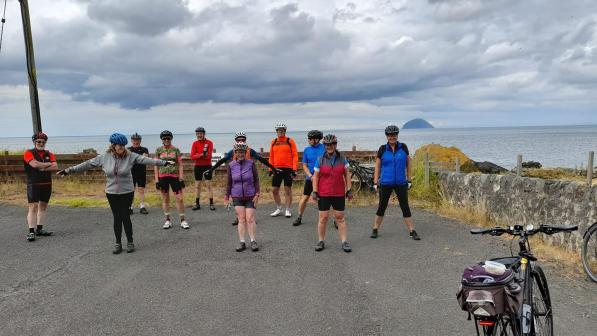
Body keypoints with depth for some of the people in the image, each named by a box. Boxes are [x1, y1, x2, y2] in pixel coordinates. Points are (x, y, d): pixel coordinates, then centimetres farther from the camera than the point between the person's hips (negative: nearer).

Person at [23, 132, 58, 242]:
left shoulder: (49, 154, 11)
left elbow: (55, 167, -3)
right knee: (33, 207, -10)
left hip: (47, 184, 5)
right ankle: (31, 232, -10)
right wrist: (49, 164, -7)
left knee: (43, 206, 10)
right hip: (33, 184, -5)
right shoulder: (29, 153, -2)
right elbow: (35, 164, -20)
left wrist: (42, 168, -14)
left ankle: (39, 229, 18)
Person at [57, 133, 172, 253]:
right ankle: (118, 244, 20)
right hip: (112, 193, 2)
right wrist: (68, 170, 5)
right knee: (117, 218, 7)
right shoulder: (104, 157, -2)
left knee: (125, 217, 0)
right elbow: (87, 164, 3)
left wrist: (164, 162, -25)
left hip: (127, 192, -2)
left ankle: (130, 242, 16)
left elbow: (145, 160, -15)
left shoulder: (130, 156, -8)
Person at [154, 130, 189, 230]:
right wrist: (156, 180, 1)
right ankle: (167, 220, 18)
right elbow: (156, 166, 7)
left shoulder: (176, 150, 3)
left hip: (174, 176, -1)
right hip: (162, 176, 1)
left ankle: (183, 220, 5)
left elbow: (180, 165, 3)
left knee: (179, 199, -4)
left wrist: (181, 179, -3)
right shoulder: (158, 150, 5)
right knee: (165, 199, 8)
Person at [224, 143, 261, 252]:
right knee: (241, 219, 2)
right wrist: (227, 196, 7)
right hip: (237, 197, 1)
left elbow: (256, 180, -1)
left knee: (250, 219, -1)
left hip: (250, 196, -1)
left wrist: (257, 194, -5)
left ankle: (253, 241, 11)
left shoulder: (251, 163, -5)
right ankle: (242, 242, 9)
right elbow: (229, 182, 6)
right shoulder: (231, 166, -1)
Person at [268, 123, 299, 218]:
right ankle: (278, 209, 21)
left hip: (288, 169, -4)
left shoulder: (290, 141, -1)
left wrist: (294, 169, -11)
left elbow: (295, 155, -4)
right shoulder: (273, 142, 11)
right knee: (274, 190, 5)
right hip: (277, 169, 4)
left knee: (288, 190, 2)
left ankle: (288, 210, 13)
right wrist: (270, 168, 9)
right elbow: (271, 156, 16)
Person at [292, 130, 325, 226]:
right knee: (304, 198, 3)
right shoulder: (307, 150, 4)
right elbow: (304, 165, 4)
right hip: (310, 178, 2)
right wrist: (311, 176, -10)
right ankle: (299, 217, 19)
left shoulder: (325, 148, -5)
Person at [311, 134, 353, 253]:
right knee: (323, 217, 4)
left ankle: (344, 242, 11)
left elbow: (347, 174, 7)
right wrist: (315, 191, -5)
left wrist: (349, 189, 2)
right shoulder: (320, 160, -1)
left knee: (340, 217, 6)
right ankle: (321, 241, 16)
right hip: (323, 194, -1)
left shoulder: (342, 158, 2)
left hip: (339, 194, 1)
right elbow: (315, 176, 1)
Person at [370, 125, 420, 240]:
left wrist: (409, 180, 5)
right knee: (382, 207, 7)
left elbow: (408, 164, 8)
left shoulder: (403, 147, 1)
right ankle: (375, 230, 19)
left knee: (405, 207, 4)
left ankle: (412, 231, 10)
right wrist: (375, 183, 0)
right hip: (385, 183, 0)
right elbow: (377, 166, 3)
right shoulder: (382, 149, -2)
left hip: (401, 183, 1)